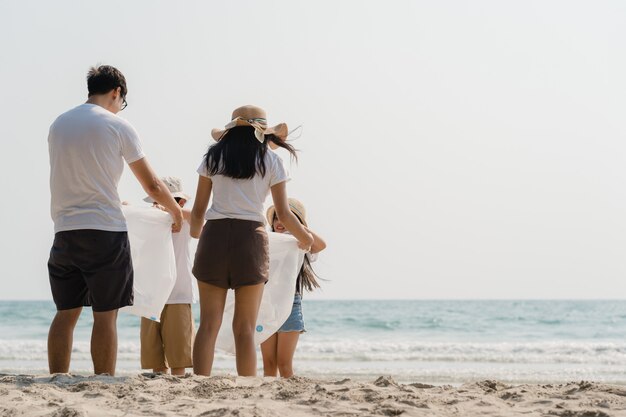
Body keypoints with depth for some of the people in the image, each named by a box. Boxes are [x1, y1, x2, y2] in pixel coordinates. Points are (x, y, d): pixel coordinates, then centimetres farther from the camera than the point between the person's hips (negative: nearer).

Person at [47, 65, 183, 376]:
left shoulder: (58, 125, 13)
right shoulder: (117, 126, -3)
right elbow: (152, 185, 0)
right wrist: (176, 212, 18)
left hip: (65, 231, 5)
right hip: (105, 232, -5)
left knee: (66, 313, 8)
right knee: (105, 315, -2)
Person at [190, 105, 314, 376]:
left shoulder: (213, 157, 12)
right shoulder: (271, 161, 8)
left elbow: (198, 210, 11)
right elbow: (283, 214, 6)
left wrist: (195, 233, 32)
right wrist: (305, 238, 23)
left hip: (214, 235, 1)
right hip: (251, 236, -1)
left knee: (209, 324, 1)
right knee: (245, 328, 3)